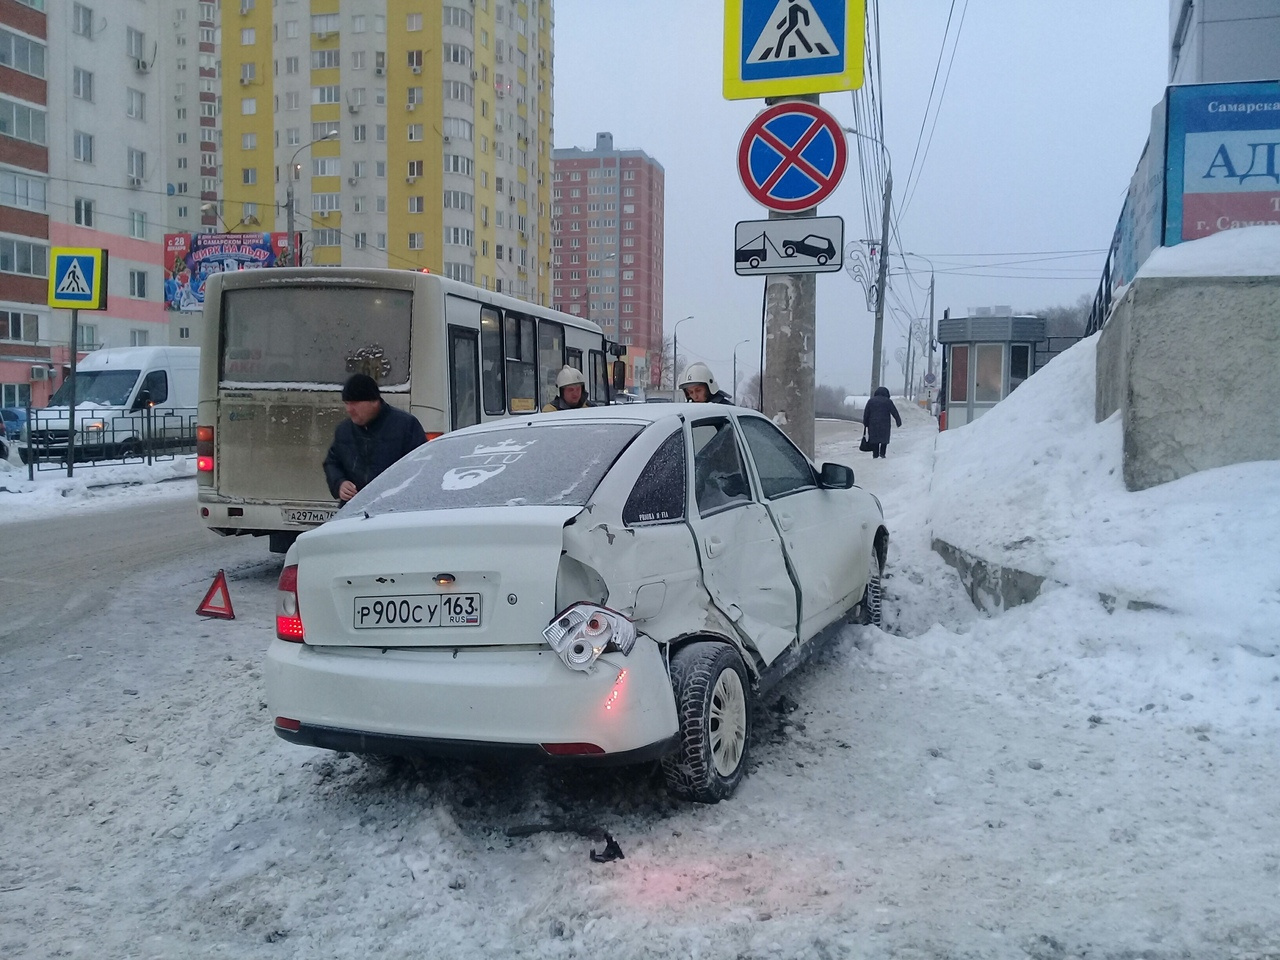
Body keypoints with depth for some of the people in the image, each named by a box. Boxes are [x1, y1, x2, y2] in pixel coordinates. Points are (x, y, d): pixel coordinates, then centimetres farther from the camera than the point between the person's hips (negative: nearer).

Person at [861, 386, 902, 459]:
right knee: (884, 438, 11)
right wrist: (899, 421, 6)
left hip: (873, 424, 2)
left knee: (874, 439, 10)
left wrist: (865, 423, 13)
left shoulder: (871, 401, 6)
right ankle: (882, 453, 2)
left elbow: (866, 413, 7)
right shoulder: (888, 401, -2)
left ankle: (875, 454, 8)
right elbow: (894, 412, -1)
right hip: (884, 424, -2)